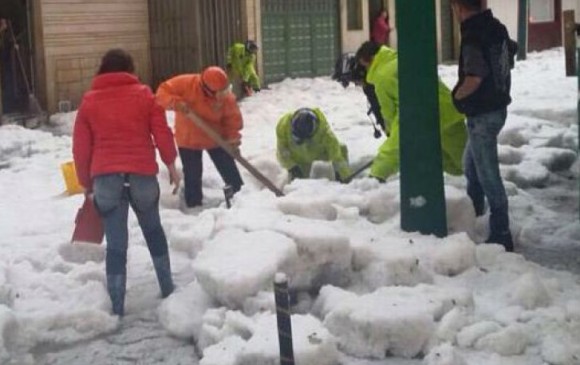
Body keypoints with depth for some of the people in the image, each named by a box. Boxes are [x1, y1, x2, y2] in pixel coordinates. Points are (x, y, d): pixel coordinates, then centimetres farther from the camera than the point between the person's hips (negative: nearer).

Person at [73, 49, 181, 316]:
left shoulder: (89, 101, 7)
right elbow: (162, 133, 1)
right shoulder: (144, 94, 4)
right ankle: (167, 288, 28)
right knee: (153, 230, 23)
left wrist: (87, 183, 16)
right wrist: (171, 164, 13)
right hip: (142, 174, 0)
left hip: (105, 177, 0)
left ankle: (117, 308, 4)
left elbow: (81, 147, 7)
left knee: (115, 244, 4)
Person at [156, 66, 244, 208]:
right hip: (189, 139, -1)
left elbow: (233, 118, -10)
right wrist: (176, 103, -39)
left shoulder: (226, 96, -19)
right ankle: (194, 206, 18)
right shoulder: (186, 83, -25)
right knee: (192, 175, 4)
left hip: (216, 138, 1)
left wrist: (233, 139, -23)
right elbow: (163, 92, -21)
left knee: (229, 170, 8)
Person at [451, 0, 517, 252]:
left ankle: (501, 235, 1)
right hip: (497, 106, 9)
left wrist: (457, 95, -14)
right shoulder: (496, 28, 5)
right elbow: (511, 52, 25)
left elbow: (474, 78, -33)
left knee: (488, 174, -4)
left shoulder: (473, 36, -23)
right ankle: (474, 210, 44)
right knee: (471, 164, 27)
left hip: (482, 114, -9)